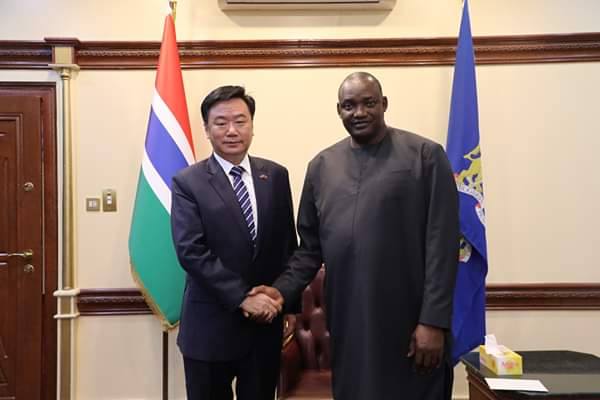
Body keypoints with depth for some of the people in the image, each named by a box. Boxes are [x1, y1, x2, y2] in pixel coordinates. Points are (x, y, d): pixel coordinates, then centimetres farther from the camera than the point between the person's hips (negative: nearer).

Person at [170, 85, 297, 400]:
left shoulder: (276, 176, 3)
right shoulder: (187, 182, -7)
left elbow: (288, 245, 7)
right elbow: (190, 252, -15)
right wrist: (242, 298, -19)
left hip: (266, 322, 3)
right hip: (210, 326, -3)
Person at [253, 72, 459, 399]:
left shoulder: (425, 155, -3)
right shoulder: (321, 166, 7)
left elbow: (442, 245, -7)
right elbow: (310, 246, 10)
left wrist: (433, 322, -11)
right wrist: (283, 289, -4)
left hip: (410, 324, -3)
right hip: (348, 325, 3)